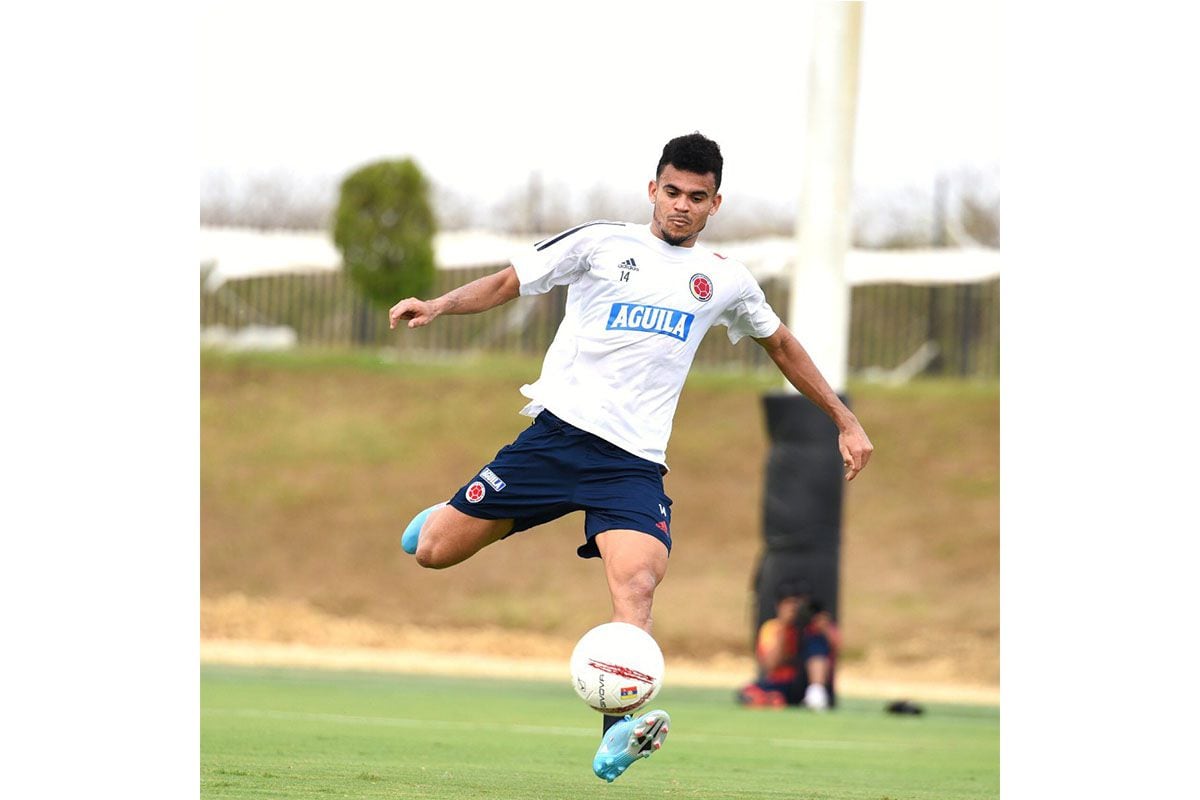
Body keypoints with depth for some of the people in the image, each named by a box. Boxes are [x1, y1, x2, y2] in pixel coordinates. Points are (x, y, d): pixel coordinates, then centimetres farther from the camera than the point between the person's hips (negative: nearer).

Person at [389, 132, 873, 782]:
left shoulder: (726, 280, 15)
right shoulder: (602, 243, 5)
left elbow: (781, 345, 30)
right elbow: (509, 282, 6)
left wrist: (845, 421, 30)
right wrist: (440, 305, -12)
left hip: (634, 461, 1)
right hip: (557, 431, -1)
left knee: (637, 586, -27)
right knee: (432, 551, -3)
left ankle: (621, 730, -40)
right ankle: (474, 513, 33)